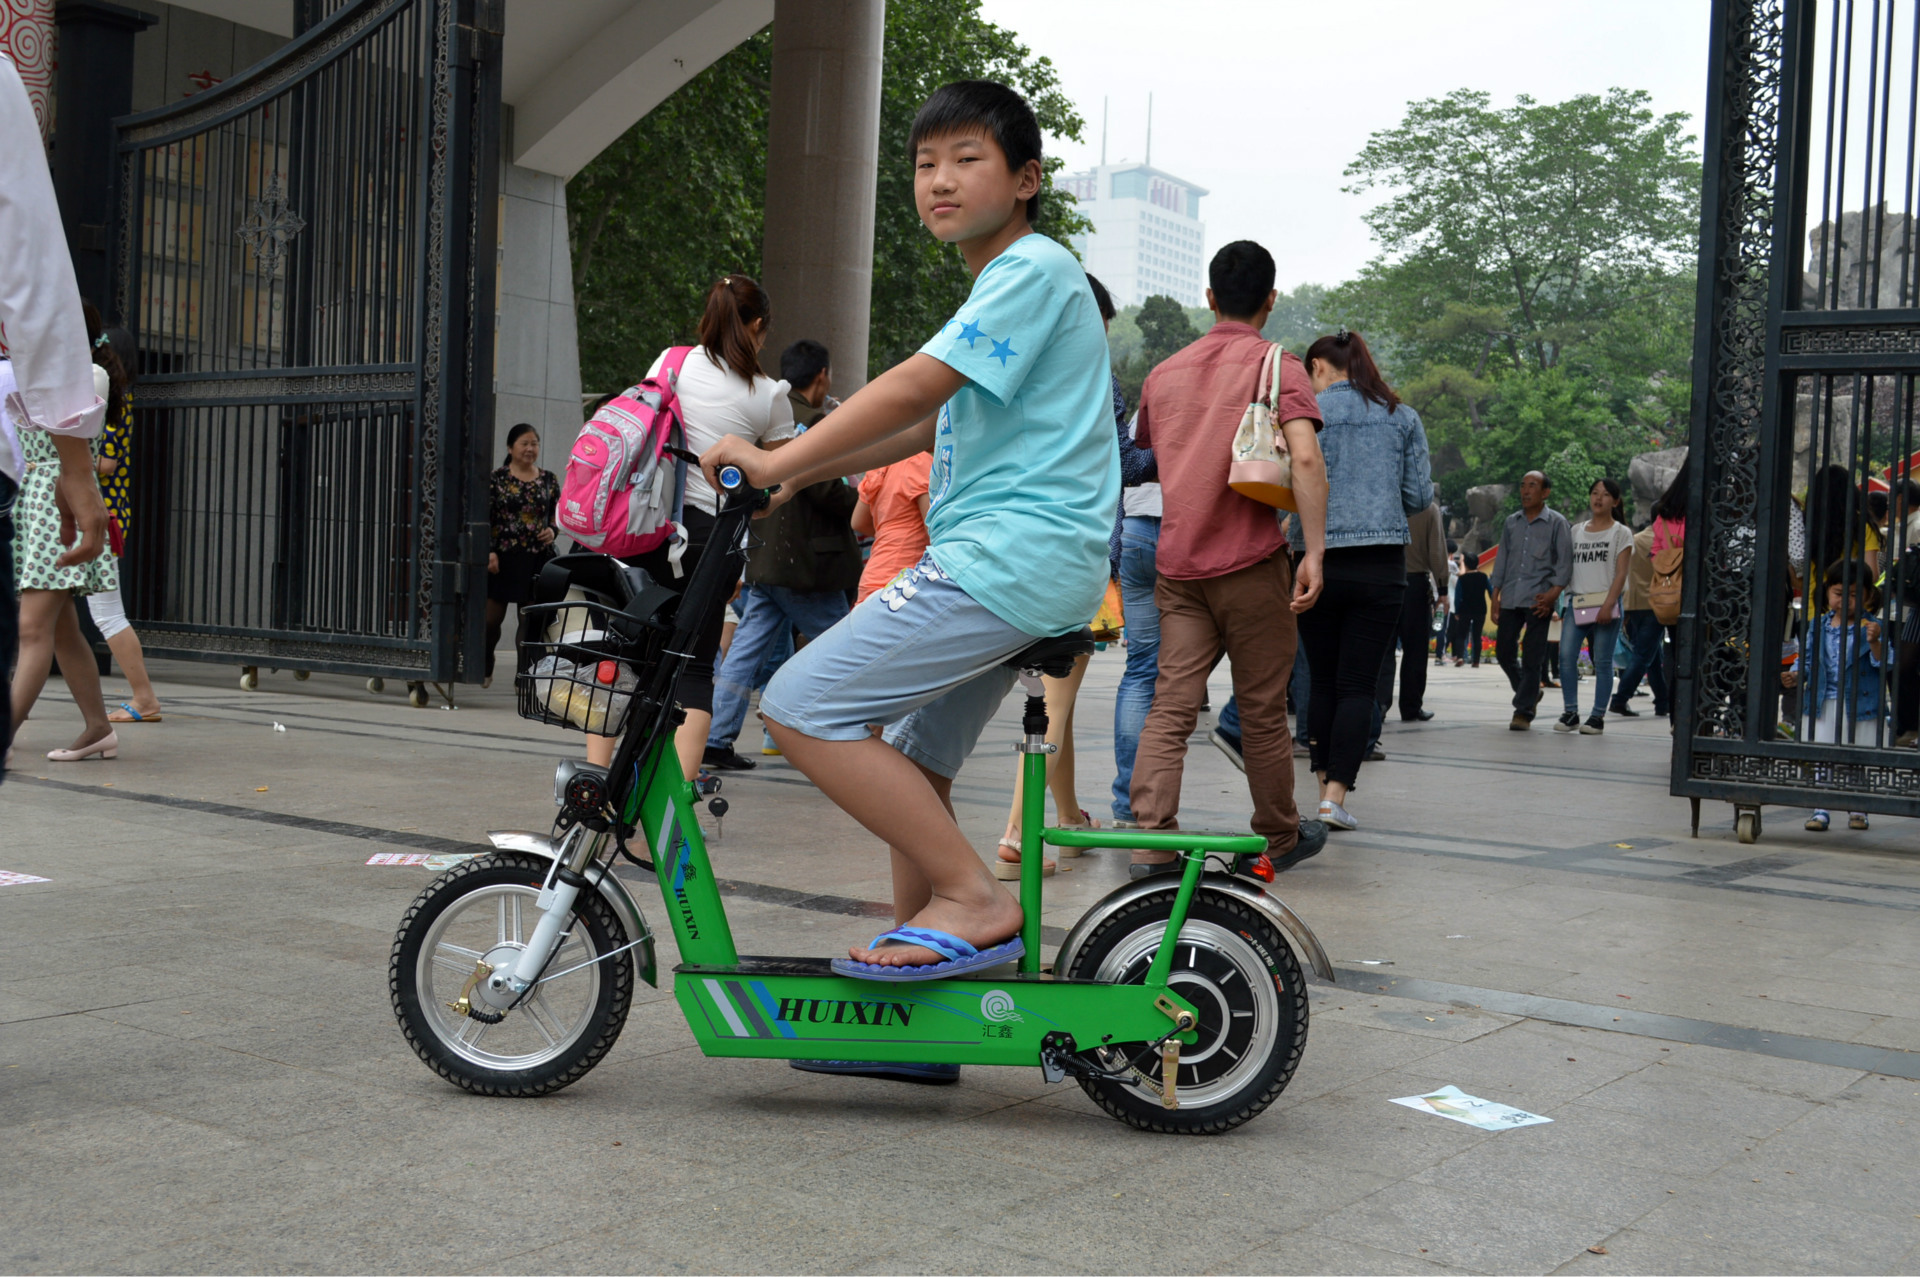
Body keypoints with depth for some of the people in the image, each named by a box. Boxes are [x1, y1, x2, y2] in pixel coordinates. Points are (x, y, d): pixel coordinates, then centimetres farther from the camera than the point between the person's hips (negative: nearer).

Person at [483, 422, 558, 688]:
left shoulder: (549, 480, 9)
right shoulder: (497, 479, -1)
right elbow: (484, 518, -3)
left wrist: (552, 530, -3)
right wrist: (489, 551, -11)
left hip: (538, 559, 2)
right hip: (504, 558, -2)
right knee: (492, 618, 1)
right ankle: (484, 668, 23)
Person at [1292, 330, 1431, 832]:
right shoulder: (1403, 417, 9)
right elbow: (1419, 496, 6)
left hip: (1320, 560, 0)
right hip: (1382, 566, 1)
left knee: (1323, 680, 12)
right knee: (1358, 684, -1)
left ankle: (1324, 784, 18)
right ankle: (1336, 795, -9)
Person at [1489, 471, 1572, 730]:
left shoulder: (1556, 522, 1)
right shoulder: (1512, 522, 14)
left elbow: (1564, 562, -3)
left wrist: (1553, 594, -14)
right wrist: (1495, 595, 9)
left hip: (1538, 600, -5)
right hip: (1510, 599, 5)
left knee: (1532, 658, -4)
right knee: (1504, 651, 5)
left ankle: (1524, 711, 1)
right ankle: (1530, 693, 27)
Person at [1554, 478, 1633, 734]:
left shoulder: (1621, 533, 4)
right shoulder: (1576, 532, 16)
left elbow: (1621, 573, -4)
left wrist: (1608, 605, -15)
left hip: (1605, 603, -3)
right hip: (1576, 601, 3)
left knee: (1602, 661, -1)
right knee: (1566, 655, -10)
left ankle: (1598, 716, 4)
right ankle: (1571, 713, -4)